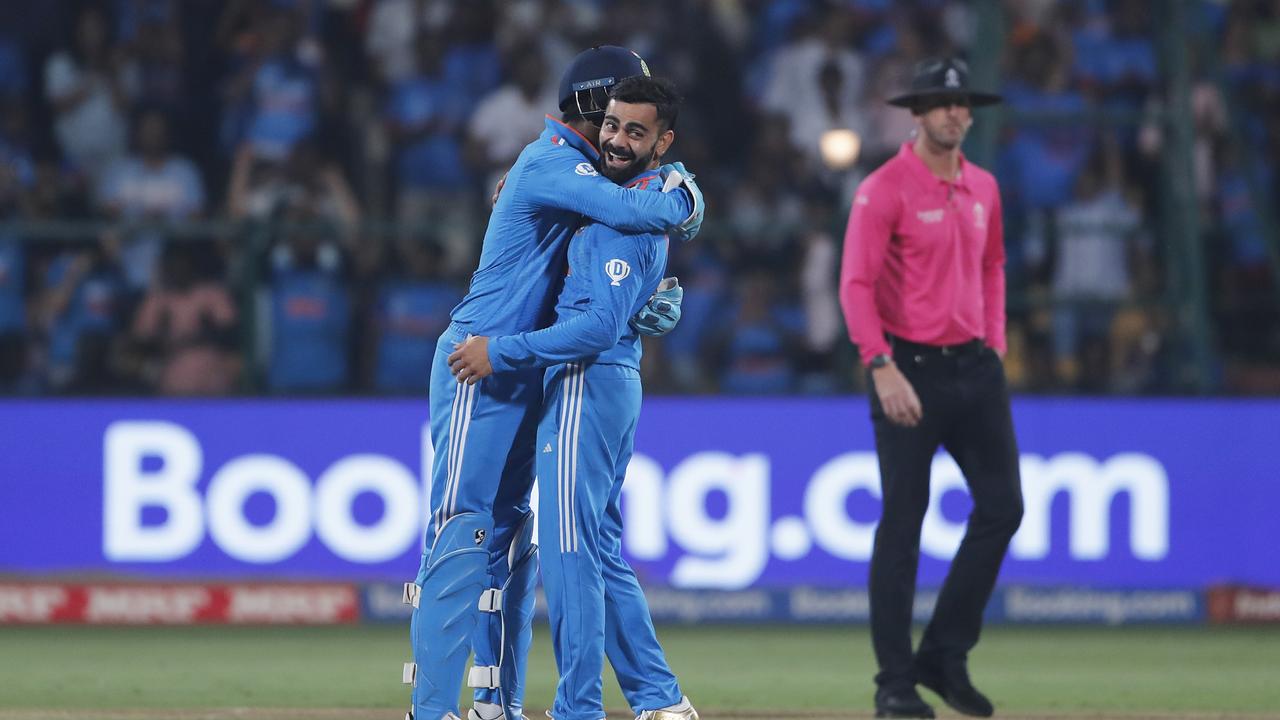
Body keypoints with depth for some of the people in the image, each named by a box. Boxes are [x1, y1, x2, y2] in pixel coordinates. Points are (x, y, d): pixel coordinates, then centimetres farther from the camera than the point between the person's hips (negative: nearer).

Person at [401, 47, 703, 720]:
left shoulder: (573, 169, 18)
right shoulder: (550, 162, -14)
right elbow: (632, 209, -28)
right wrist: (687, 201, -7)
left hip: (524, 376, 10)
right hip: (481, 368, -10)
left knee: (511, 537, 10)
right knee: (462, 532, -12)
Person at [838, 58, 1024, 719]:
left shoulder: (983, 188, 12)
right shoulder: (885, 189, -9)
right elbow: (856, 285, -14)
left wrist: (995, 344, 15)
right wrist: (883, 368, -23)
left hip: (974, 367, 7)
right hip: (910, 367, -7)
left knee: (1002, 507, 3)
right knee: (903, 522, -4)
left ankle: (945, 657, 16)